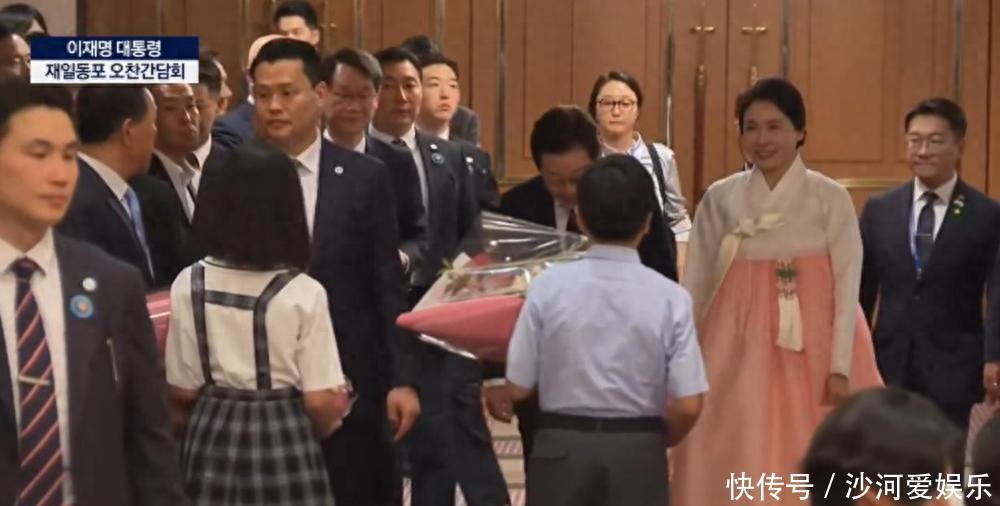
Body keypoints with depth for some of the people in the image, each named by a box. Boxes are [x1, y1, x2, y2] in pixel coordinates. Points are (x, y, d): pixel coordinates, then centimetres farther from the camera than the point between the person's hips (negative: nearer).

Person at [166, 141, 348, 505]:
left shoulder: (188, 286, -4)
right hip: (285, 446, -3)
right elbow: (322, 402, -10)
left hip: (212, 445, 3)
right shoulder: (303, 293, -11)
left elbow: (182, 392, 1)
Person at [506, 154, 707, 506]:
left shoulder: (548, 286, -8)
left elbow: (518, 387, -4)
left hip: (561, 447, 0)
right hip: (637, 452, 0)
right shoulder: (669, 297, -8)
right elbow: (688, 405, -9)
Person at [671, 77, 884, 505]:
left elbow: (848, 286, -3)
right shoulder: (720, 198, 4)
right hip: (738, 349, 2)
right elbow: (696, 284, 6)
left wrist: (841, 366, -9)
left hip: (810, 351, -2)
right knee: (733, 466, 2)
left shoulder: (830, 198, -2)